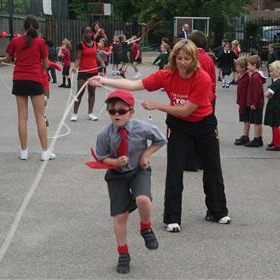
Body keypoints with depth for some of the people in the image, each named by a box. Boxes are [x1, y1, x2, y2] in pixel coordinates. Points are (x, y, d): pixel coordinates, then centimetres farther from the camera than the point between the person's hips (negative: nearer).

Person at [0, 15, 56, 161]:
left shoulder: (15, 41, 2)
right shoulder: (40, 42, -4)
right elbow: (46, 65, 1)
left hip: (18, 80, 3)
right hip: (35, 80, -2)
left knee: (22, 117, 7)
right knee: (40, 117, 2)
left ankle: (24, 151, 10)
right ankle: (45, 152, 3)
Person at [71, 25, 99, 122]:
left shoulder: (95, 43, 8)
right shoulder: (80, 44, -9)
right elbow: (78, 58, -15)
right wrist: (75, 66, -31)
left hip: (94, 71, 5)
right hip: (83, 71, -5)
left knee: (92, 92, 9)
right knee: (80, 92, -6)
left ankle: (90, 113, 16)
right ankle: (75, 113, 1)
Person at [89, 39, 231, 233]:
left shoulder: (203, 79, -28)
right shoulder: (167, 75, -18)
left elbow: (185, 110, -27)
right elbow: (135, 85, -21)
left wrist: (156, 106, -24)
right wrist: (104, 81, -28)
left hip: (203, 124, -1)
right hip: (178, 125, 1)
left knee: (213, 169, 11)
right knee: (175, 170, -4)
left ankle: (217, 212, 31)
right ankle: (172, 218, 8)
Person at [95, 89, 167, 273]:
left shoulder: (142, 128, -18)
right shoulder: (105, 135, -17)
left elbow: (161, 140, 0)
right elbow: (101, 157, -3)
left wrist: (146, 155, -9)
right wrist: (115, 162, -22)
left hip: (139, 171, -1)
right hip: (117, 175, 1)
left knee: (142, 199, -30)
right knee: (120, 215, 4)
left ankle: (146, 228, 4)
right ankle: (123, 254, 24)